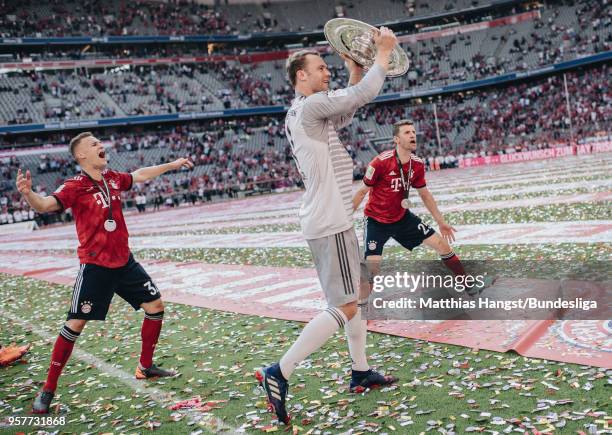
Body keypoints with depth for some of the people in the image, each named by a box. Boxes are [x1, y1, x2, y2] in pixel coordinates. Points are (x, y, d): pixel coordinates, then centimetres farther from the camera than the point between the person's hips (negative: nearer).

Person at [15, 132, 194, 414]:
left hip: (124, 261, 7)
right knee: (75, 324, -7)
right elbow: (45, 205, -29)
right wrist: (28, 194, -51)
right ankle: (48, 390, 7)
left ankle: (145, 367, 29)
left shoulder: (112, 178, 4)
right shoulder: (75, 187, -14)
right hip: (95, 266, -7)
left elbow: (139, 175, 23)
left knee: (155, 306, 11)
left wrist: (171, 165, 32)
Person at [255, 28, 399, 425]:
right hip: (330, 224, -11)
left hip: (327, 220, 11)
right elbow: (364, 94, -18)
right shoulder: (312, 104, -14)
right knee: (344, 307, -8)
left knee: (355, 296, 19)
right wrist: (383, 53, -4)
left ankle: (361, 372, 28)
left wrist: (356, 68, 17)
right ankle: (279, 373, -6)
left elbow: (348, 110, 26)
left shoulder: (302, 112, 16)